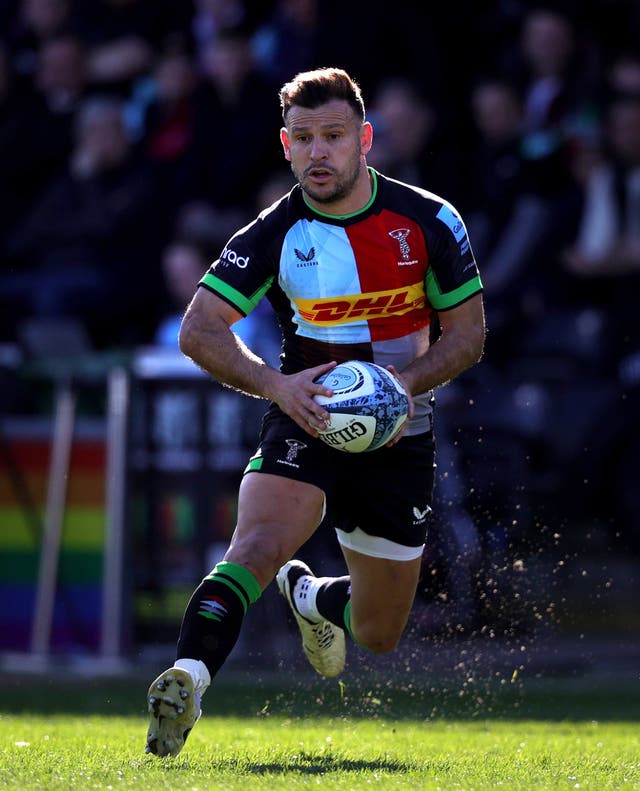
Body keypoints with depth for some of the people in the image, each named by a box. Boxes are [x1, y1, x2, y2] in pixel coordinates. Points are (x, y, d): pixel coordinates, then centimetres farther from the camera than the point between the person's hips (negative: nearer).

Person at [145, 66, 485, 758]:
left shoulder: (429, 221, -7)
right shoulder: (273, 234, -9)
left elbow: (467, 334, -1)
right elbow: (198, 331, -11)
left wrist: (406, 382, -20)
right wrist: (276, 384, -26)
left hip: (397, 435, 2)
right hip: (305, 420, -2)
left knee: (378, 635, 11)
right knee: (257, 545, -32)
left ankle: (310, 596, 45)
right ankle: (185, 681, -43)